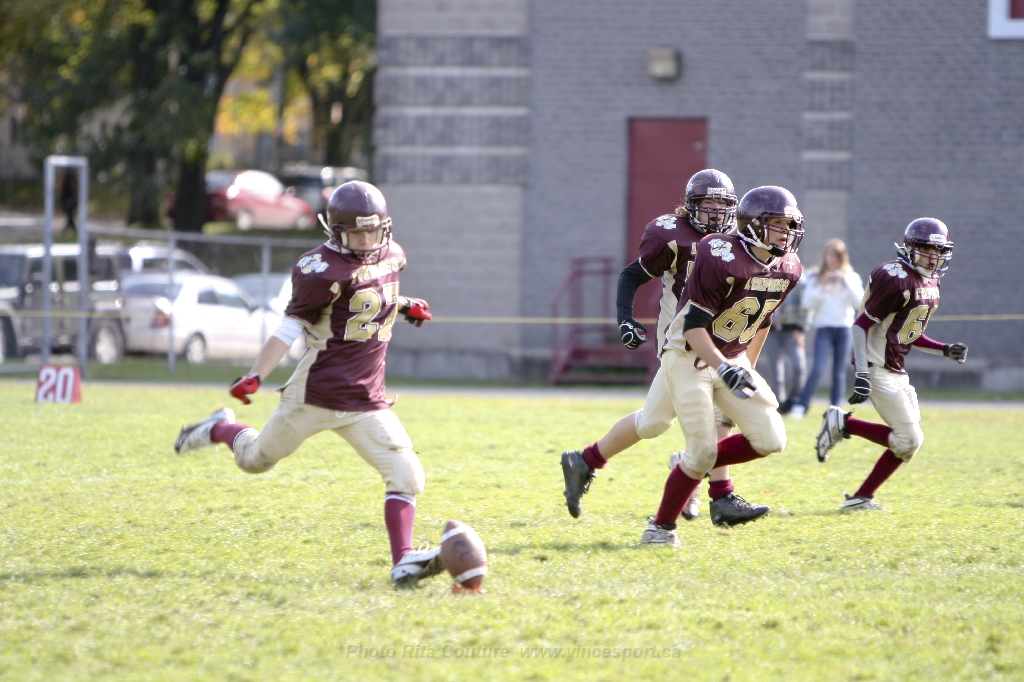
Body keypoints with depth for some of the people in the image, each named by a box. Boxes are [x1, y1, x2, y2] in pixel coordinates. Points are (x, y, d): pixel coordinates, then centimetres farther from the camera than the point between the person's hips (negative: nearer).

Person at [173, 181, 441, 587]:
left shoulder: (391, 256, 7)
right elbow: (290, 327, -14)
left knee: (405, 475, -11)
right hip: (315, 393, -5)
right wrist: (255, 377, -23)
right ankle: (220, 429, 46)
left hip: (365, 401, 5)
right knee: (256, 460, 14)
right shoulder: (324, 269, -16)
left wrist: (405, 306, 10)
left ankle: (402, 562, -12)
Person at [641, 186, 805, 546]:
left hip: (733, 359, 7)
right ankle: (661, 526, 5)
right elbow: (694, 326, -23)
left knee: (770, 441, -5)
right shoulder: (722, 259, -24)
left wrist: (747, 368, 20)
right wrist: (723, 369, -32)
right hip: (690, 357, -7)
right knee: (703, 450, -13)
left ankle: (691, 466, 14)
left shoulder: (788, 270, -1)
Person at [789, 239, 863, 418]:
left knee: (840, 373, 0)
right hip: (824, 328, -2)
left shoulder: (851, 277, 10)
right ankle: (800, 406, -10)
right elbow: (808, 303, -1)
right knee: (818, 368, -15)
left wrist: (847, 282, -9)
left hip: (844, 329, 2)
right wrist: (822, 287, -11)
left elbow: (859, 302, -1)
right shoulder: (816, 277, 6)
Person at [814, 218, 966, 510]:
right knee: (908, 440, -11)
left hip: (897, 372, 10)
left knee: (907, 441, 10)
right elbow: (861, 325, -19)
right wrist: (861, 375, -26)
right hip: (878, 369, -10)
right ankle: (843, 423, 0)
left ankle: (861, 498, 16)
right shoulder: (897, 278, -17)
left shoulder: (930, 283, 12)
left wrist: (945, 350, 6)